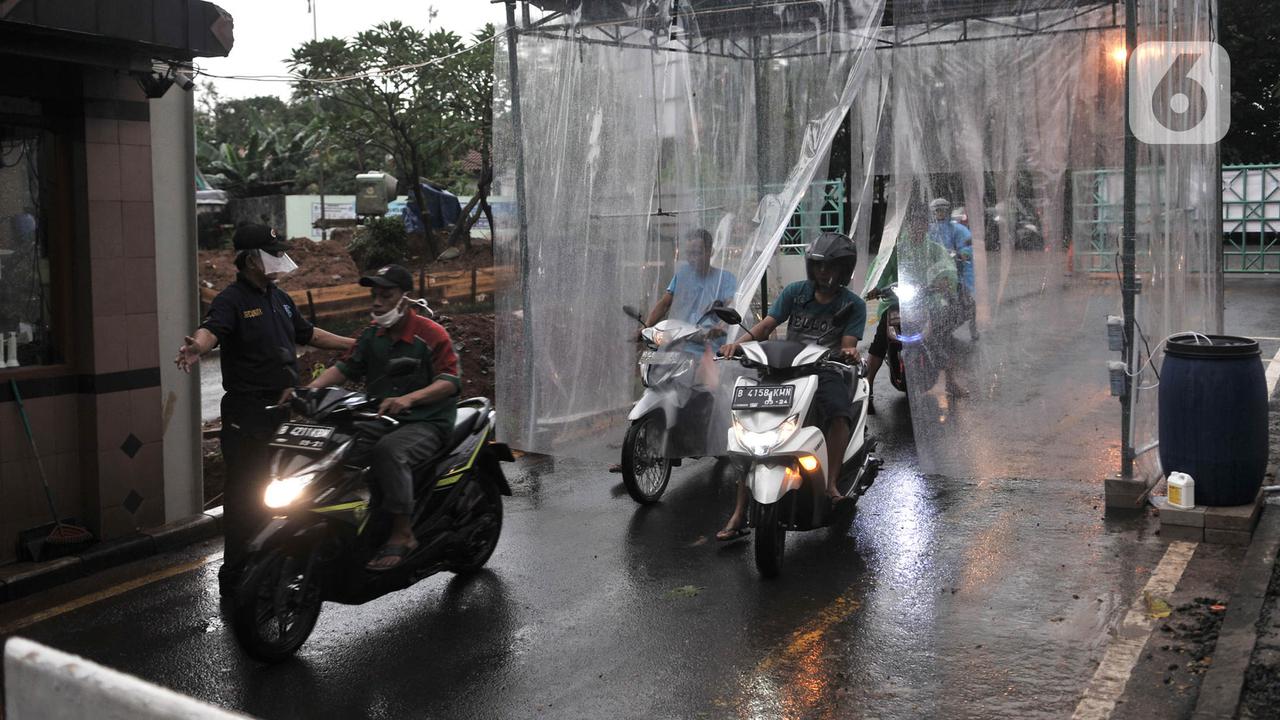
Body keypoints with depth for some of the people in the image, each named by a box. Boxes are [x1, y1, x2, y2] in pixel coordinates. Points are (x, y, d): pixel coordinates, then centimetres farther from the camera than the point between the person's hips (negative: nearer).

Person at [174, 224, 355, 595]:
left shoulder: (279, 299, 15)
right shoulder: (232, 300, -12)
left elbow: (307, 333, 27)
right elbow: (212, 328, -33)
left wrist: (354, 344, 30)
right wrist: (197, 346, -56)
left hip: (284, 409, 8)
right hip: (248, 414, -8)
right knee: (245, 492, -5)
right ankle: (235, 575, 3)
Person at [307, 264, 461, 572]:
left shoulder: (431, 334, -6)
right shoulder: (371, 335, 15)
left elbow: (450, 381, -13)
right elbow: (346, 368, 15)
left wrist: (408, 399, -29)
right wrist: (309, 389, -4)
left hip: (426, 422, -7)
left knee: (388, 451, -38)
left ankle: (402, 535, -33)